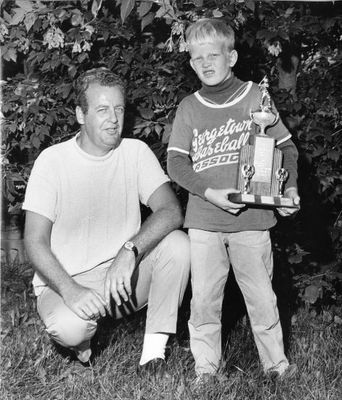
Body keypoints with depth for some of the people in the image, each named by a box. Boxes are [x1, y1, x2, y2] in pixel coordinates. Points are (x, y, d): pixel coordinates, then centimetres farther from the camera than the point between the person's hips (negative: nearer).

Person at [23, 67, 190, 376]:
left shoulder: (136, 152, -2)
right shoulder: (53, 160, -8)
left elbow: (171, 211, -16)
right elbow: (35, 242, -12)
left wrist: (130, 250, -34)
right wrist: (70, 290, -29)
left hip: (124, 273, 3)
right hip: (67, 279, -2)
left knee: (178, 244, -24)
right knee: (68, 327, -35)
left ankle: (156, 345, -9)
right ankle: (83, 338, 5)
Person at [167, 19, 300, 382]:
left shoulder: (256, 97, 2)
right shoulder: (188, 108, 6)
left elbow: (286, 148, 8)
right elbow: (175, 162, 0)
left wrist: (289, 188, -8)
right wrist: (210, 193, -14)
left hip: (252, 216, -1)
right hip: (203, 220, 1)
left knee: (261, 296, 6)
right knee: (203, 297, 5)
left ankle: (276, 363, 21)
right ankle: (205, 367, 18)